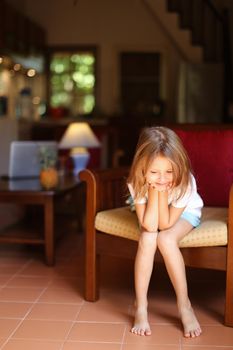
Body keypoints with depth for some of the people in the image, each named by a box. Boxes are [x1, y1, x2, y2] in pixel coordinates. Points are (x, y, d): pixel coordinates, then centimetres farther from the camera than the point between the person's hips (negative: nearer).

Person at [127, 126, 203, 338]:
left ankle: (184, 305, -18)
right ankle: (141, 307, -19)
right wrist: (154, 190, -41)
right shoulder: (136, 182, -31)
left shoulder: (186, 183, -34)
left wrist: (163, 192, -40)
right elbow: (150, 225, -34)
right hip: (151, 216, 2)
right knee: (147, 239, -30)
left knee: (166, 239, -31)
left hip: (185, 212, -1)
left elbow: (165, 224, -30)